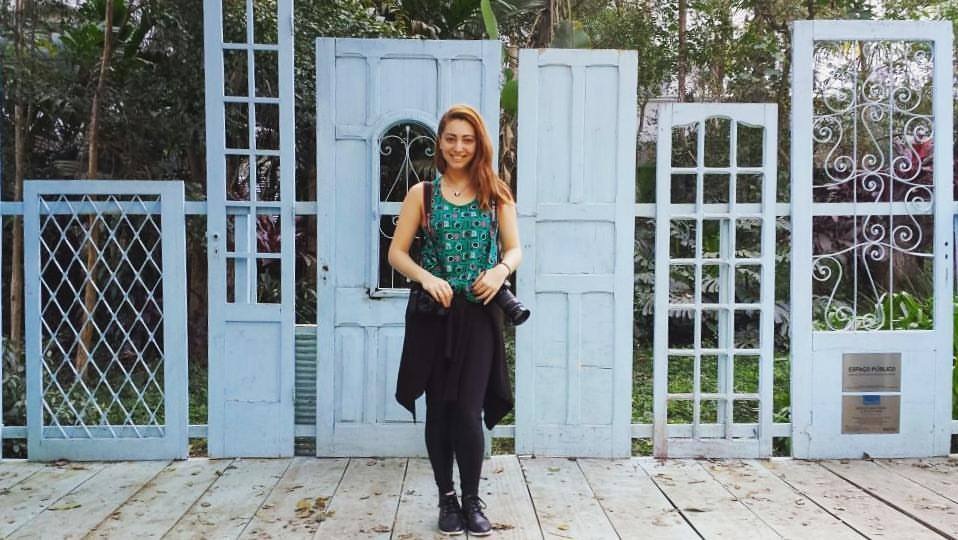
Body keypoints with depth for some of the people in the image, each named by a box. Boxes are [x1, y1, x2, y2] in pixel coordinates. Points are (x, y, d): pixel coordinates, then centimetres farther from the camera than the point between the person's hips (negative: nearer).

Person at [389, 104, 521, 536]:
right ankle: (447, 498, 23)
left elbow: (515, 250, 6)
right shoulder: (421, 194, 5)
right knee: (439, 409, 7)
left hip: (478, 315, -1)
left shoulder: (496, 194, 6)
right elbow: (396, 252, 2)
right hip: (432, 316, 1)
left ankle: (472, 500, 14)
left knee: (468, 411, -5)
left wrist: (502, 269, -17)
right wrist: (426, 277, -17)